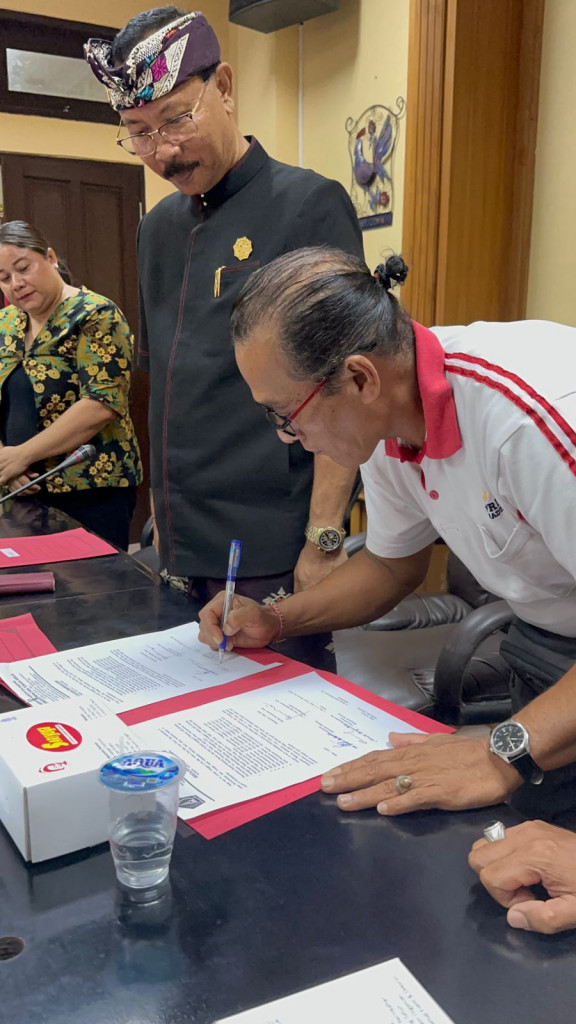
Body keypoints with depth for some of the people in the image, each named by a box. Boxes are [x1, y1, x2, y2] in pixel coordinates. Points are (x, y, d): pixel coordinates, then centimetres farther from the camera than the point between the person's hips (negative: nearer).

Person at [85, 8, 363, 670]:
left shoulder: (311, 205, -7)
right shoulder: (157, 228, 13)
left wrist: (324, 539, -16)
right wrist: (161, 511, 16)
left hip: (271, 556, -6)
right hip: (179, 548, 7)